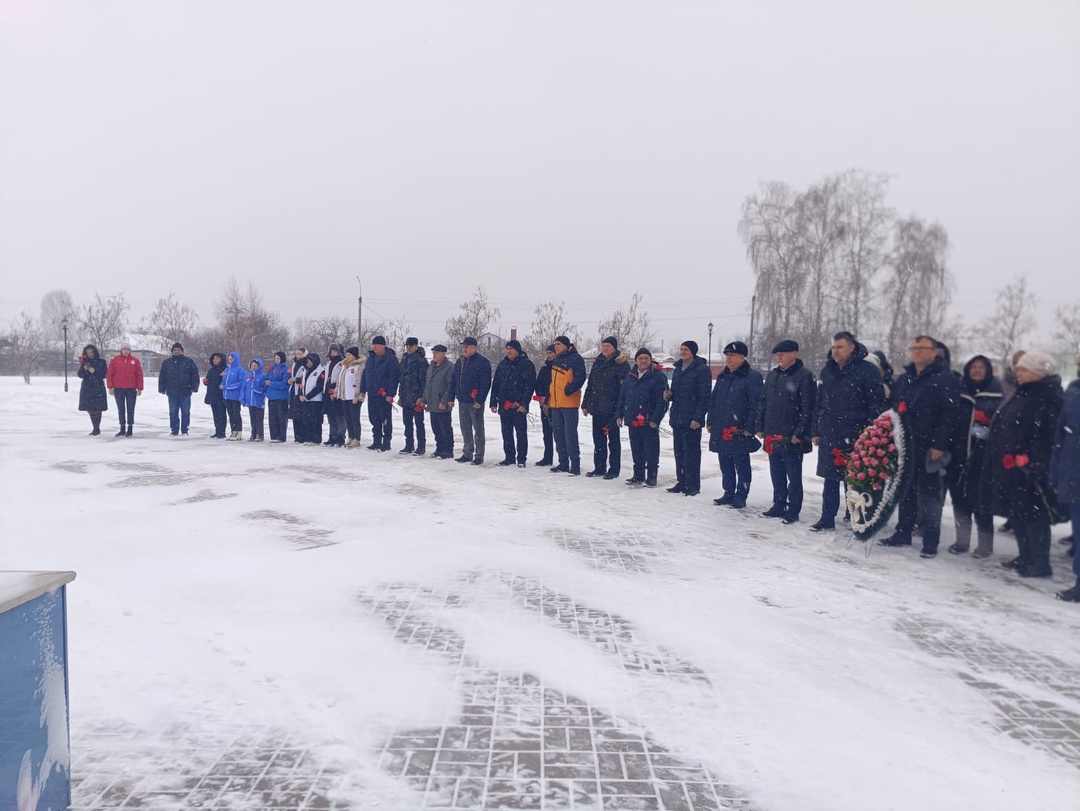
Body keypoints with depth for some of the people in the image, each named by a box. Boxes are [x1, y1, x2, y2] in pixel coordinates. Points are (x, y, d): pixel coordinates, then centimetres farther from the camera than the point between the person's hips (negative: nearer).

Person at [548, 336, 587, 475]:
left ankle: (575, 465, -6)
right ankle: (563, 464, 20)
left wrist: (569, 389, -24)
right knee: (558, 434, 11)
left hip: (569, 402, -9)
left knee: (570, 434, -9)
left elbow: (580, 377, -17)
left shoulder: (575, 359, -8)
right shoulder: (557, 360, 19)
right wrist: (549, 398, 20)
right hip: (555, 403, 9)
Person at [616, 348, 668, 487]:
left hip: (649, 421, -6)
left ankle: (651, 476, 9)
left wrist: (655, 419, -18)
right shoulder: (630, 376, 12)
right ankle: (638, 475, 23)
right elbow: (622, 396, 15)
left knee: (651, 449, 1)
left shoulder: (658, 376, -8)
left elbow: (661, 401, -13)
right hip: (633, 420, 6)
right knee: (636, 449, 13)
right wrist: (619, 414, 9)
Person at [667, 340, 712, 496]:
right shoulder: (678, 369, 16)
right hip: (677, 418, 8)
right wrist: (669, 395, 2)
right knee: (679, 452, 11)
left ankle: (693, 485, 4)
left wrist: (697, 417, -18)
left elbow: (704, 396, -13)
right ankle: (681, 482, 19)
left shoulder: (702, 369, -8)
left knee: (691, 452, -3)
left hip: (691, 420, -8)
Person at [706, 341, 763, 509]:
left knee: (741, 465, 2)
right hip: (721, 431, 7)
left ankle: (740, 497, 10)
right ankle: (728, 494, 23)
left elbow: (755, 405, -13)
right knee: (725, 465, 13)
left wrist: (749, 428, -17)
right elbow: (713, 401, 20)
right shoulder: (722, 377, 15)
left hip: (739, 431, -7)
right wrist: (710, 422, 14)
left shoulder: (752, 377, -9)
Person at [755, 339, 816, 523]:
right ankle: (779, 505, 25)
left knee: (793, 476, 3)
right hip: (772, 435, 7)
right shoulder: (772, 374, 12)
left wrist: (799, 433, -17)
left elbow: (808, 408, -13)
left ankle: (793, 511, 10)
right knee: (776, 474, 14)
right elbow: (763, 402, 16)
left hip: (792, 437, -7)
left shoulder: (805, 376, -9)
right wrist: (760, 427, 11)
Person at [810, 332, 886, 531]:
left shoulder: (867, 371, -7)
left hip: (855, 438, -5)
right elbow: (818, 403, 16)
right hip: (828, 435, 5)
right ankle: (827, 519, 18)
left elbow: (877, 404, -9)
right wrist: (815, 431, 13)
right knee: (830, 479, 10)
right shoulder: (827, 371, 12)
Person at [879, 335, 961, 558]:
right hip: (905, 445, 7)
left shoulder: (946, 379, -6)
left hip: (931, 448, -7)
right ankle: (903, 533, 24)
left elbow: (949, 414, -13)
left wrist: (939, 445, -18)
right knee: (906, 491, 14)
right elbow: (893, 410, 21)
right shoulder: (903, 379, 15)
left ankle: (930, 542, 5)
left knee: (929, 495, -2)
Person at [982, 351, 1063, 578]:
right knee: (1016, 513, 16)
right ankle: (1026, 557, 27)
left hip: (1027, 468, -10)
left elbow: (1045, 435, -23)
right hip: (1010, 466, 10)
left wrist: (1034, 464, -28)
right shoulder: (1022, 394, 18)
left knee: (1033, 513, -4)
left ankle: (1040, 563, 4)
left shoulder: (1049, 398, -14)